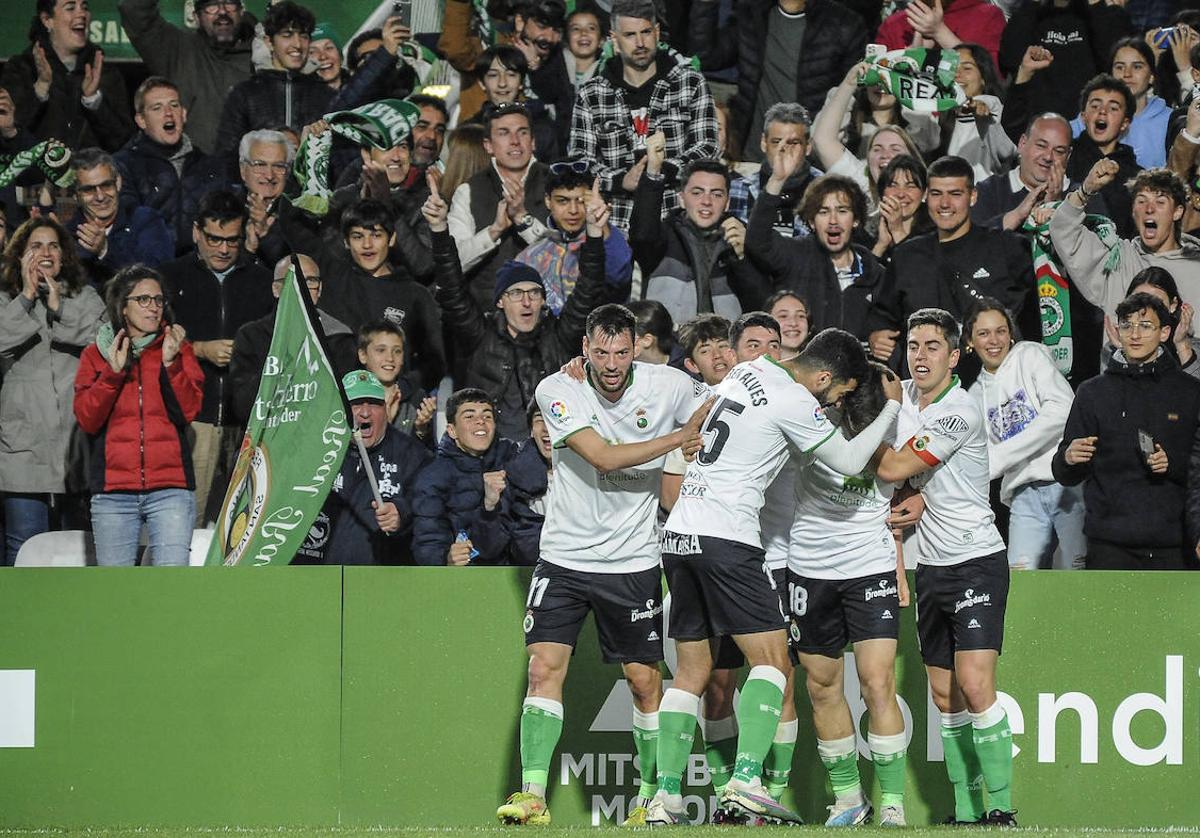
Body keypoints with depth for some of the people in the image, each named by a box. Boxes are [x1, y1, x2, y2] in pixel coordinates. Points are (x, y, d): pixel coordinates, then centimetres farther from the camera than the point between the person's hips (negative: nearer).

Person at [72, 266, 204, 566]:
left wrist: (171, 363, -11)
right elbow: (87, 419, 1)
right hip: (113, 491, 1)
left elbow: (188, 411, 0)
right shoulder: (96, 354, 12)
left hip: (170, 488, -1)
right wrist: (113, 372, -9)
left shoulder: (178, 348, 11)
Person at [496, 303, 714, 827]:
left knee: (645, 680, 4)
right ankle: (532, 796, -12)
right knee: (544, 667, -11)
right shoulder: (558, 391, -10)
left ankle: (652, 794, 18)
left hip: (633, 562, 1)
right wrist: (676, 439, -16)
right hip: (564, 556, -1)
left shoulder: (666, 385, -6)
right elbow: (603, 457, -18)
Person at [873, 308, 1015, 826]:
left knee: (975, 686, -18)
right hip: (931, 565, 8)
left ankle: (1001, 808, -15)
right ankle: (966, 813, 10)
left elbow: (893, 469, -17)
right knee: (946, 699, 6)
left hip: (976, 560, -7)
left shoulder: (960, 412, -17)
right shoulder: (900, 395, 8)